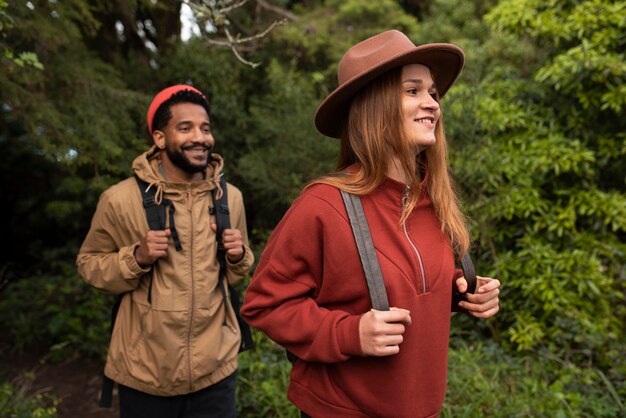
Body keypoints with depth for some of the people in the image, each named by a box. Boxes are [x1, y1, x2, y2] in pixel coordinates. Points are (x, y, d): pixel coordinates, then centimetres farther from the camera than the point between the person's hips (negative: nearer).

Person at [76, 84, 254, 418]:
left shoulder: (230, 196, 0)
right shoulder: (120, 199, -12)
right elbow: (88, 264, -2)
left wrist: (238, 257, -11)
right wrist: (136, 257, -20)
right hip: (144, 374, -2)